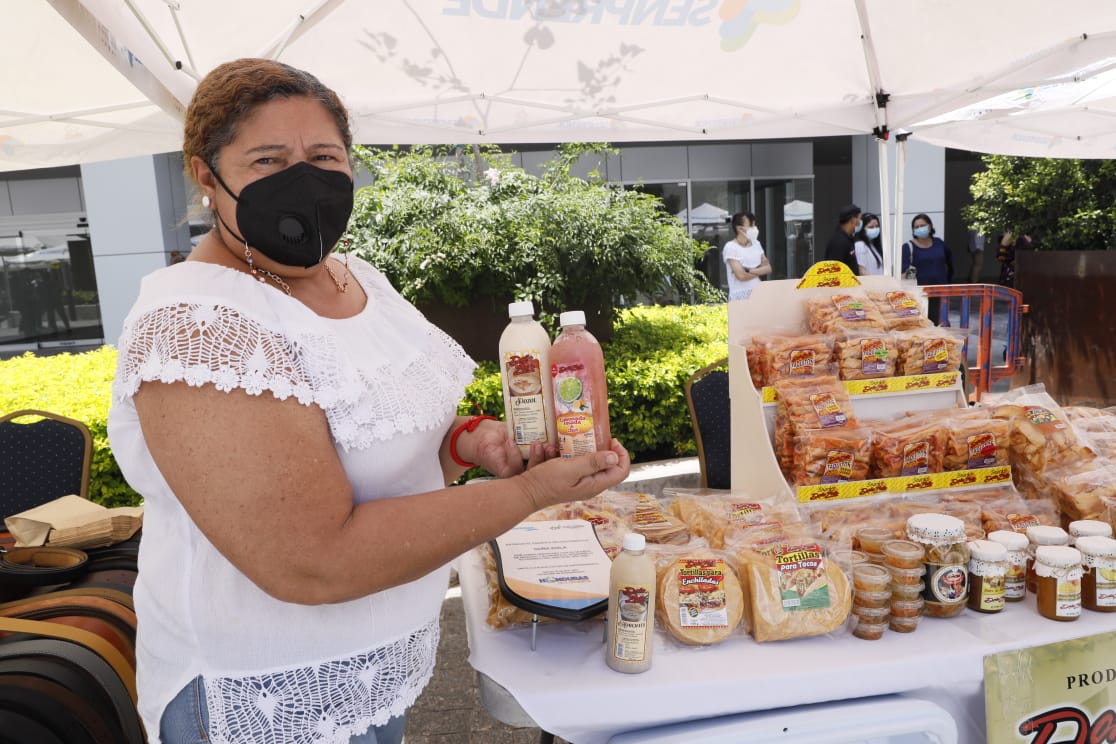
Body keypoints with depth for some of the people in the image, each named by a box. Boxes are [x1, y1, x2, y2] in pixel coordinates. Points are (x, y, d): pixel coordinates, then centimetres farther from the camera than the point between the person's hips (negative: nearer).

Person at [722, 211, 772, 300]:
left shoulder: (756, 244, 12)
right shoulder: (730, 247, -9)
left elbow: (768, 268, 6)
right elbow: (741, 275, -17)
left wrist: (749, 271, -11)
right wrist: (760, 271, -1)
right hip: (740, 296, -6)